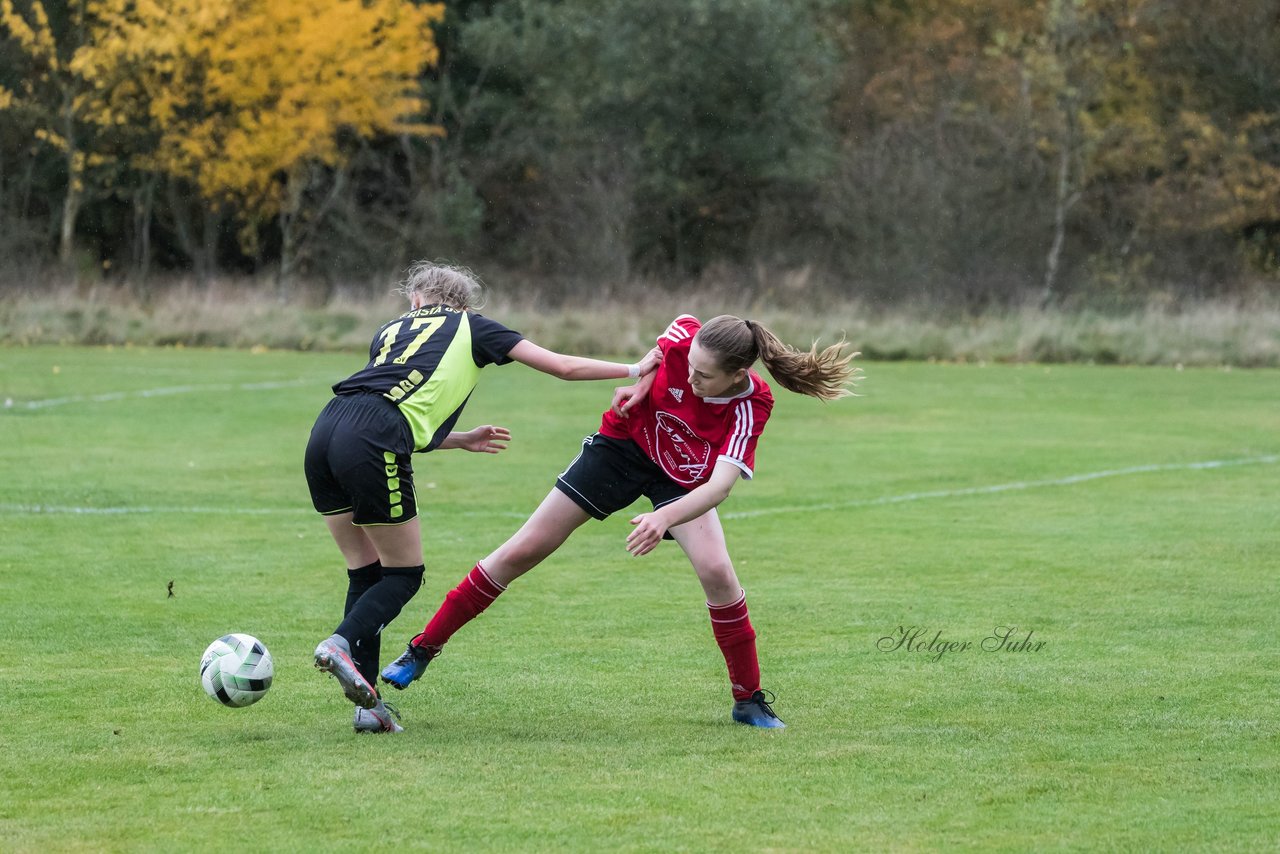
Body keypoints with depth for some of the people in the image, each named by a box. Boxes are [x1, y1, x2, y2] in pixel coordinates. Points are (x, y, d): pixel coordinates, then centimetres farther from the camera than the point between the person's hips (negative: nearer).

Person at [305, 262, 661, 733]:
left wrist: (462, 439, 45)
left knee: (365, 573, 14)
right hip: (371, 447, -5)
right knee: (404, 574, 10)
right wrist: (634, 369, 31)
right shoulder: (473, 327, 20)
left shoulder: (389, 332, 32)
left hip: (326, 430, 5)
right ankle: (341, 642, -16)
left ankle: (368, 706, 6)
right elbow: (562, 366, 20)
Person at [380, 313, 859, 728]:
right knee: (524, 550, -2)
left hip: (685, 482, -2)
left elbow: (719, 486, -44)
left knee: (716, 570, -25)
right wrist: (643, 380, -13)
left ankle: (749, 700, -5)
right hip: (623, 445, 2)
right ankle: (424, 649, 10)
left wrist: (665, 518, -59)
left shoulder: (750, 407, -33)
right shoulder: (686, 337, -28)